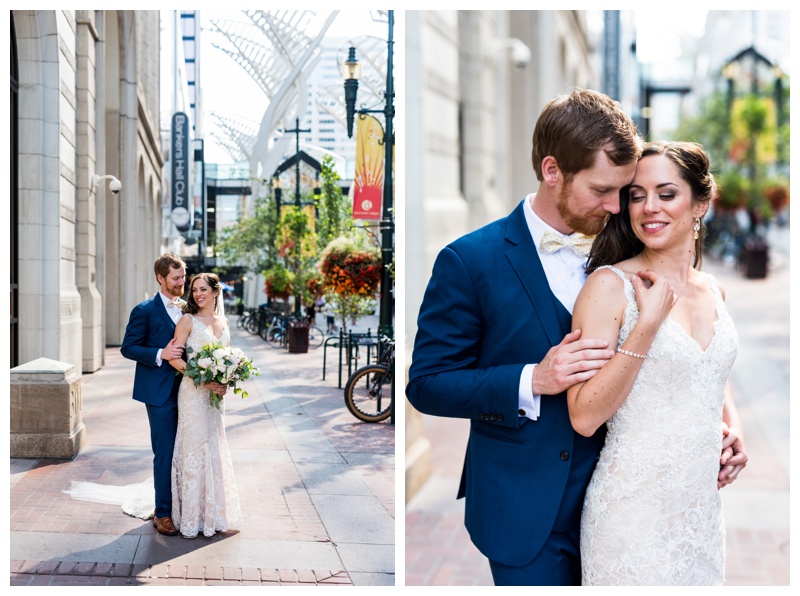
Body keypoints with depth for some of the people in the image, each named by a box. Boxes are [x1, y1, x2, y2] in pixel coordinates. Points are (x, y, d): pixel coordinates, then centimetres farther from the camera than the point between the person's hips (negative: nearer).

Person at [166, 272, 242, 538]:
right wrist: (204, 379, -20)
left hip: (216, 393, 6)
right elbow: (174, 358, -12)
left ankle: (215, 512, 23)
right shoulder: (188, 320, -6)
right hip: (193, 393, -6)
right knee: (195, 449, -3)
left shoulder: (224, 323, 11)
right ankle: (191, 516, 5)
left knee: (215, 449, 12)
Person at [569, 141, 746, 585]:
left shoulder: (712, 290, 6)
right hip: (634, 510, -6)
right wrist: (648, 323, -21)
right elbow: (585, 418, -19)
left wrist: (735, 431, 4)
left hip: (703, 503, 6)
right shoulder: (610, 285, -14)